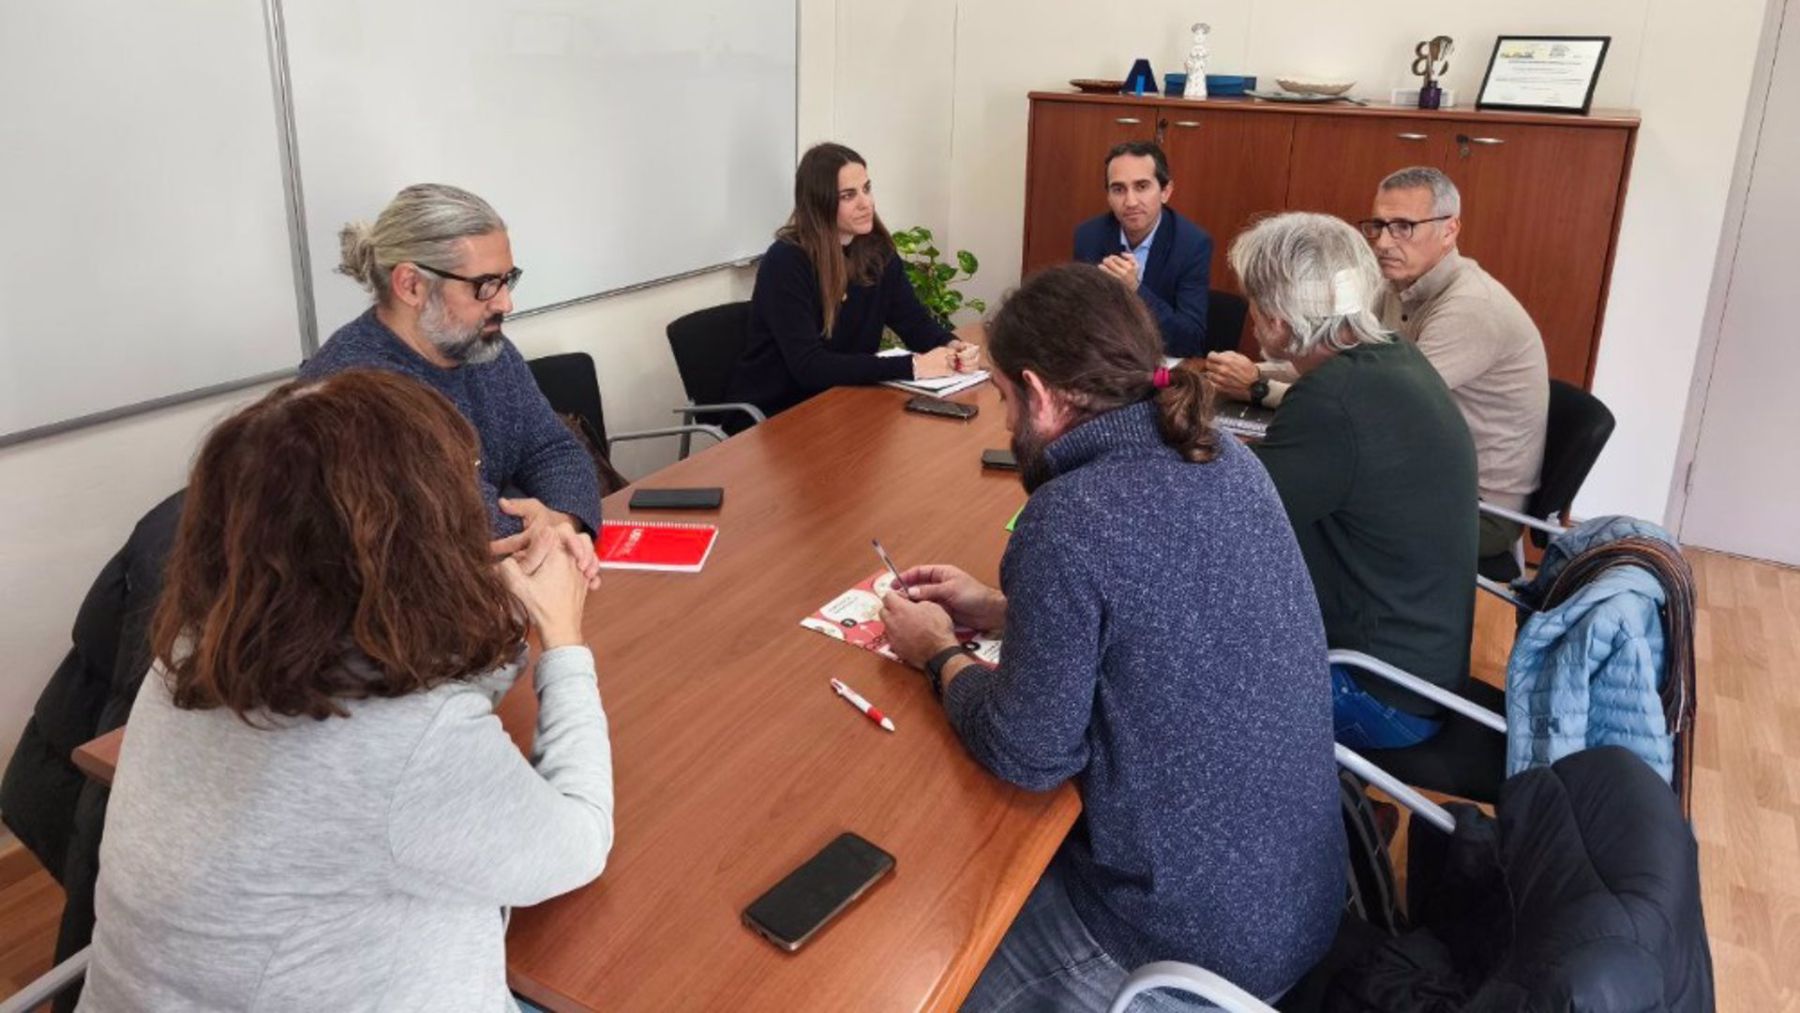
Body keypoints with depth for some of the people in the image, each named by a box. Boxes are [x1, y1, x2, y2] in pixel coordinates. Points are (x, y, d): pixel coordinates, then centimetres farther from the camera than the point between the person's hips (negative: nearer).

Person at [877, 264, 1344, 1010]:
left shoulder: (1070, 518, -27)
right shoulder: (1229, 462, -1)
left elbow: (1028, 755, -19)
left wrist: (939, 655, -1)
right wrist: (996, 610, 15)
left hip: (1194, 932, -8)